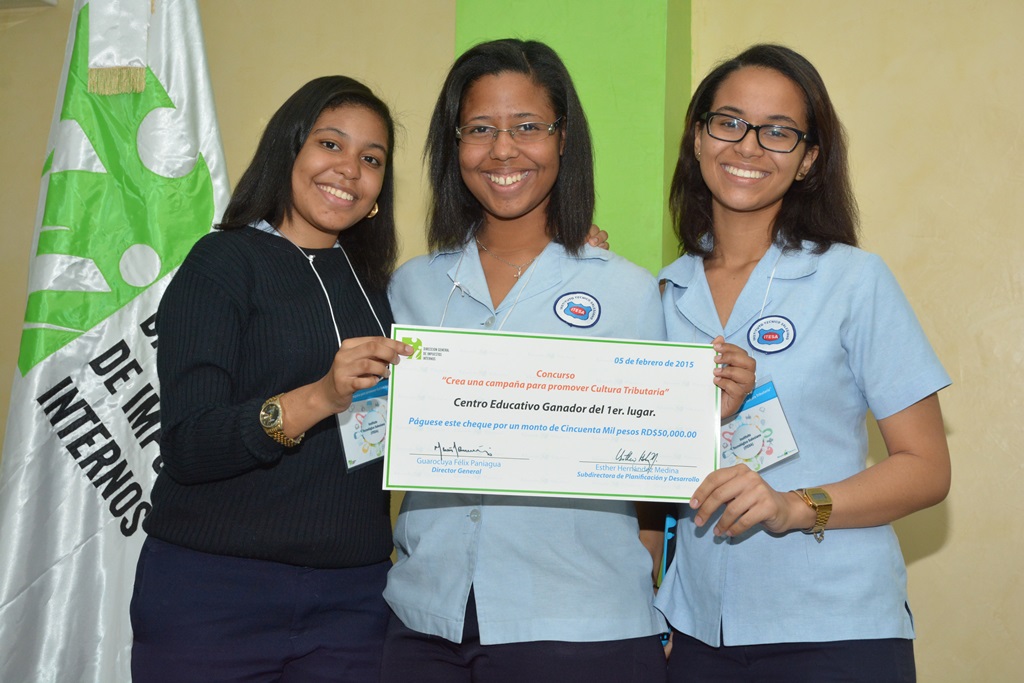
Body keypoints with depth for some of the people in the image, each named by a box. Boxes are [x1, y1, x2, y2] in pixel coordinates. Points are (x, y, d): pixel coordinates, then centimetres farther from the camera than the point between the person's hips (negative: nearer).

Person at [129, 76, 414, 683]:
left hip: (354, 594, 5)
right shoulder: (224, 262, -5)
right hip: (214, 594, -4)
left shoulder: (373, 284, 11)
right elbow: (187, 449, -14)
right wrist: (320, 398, -31)